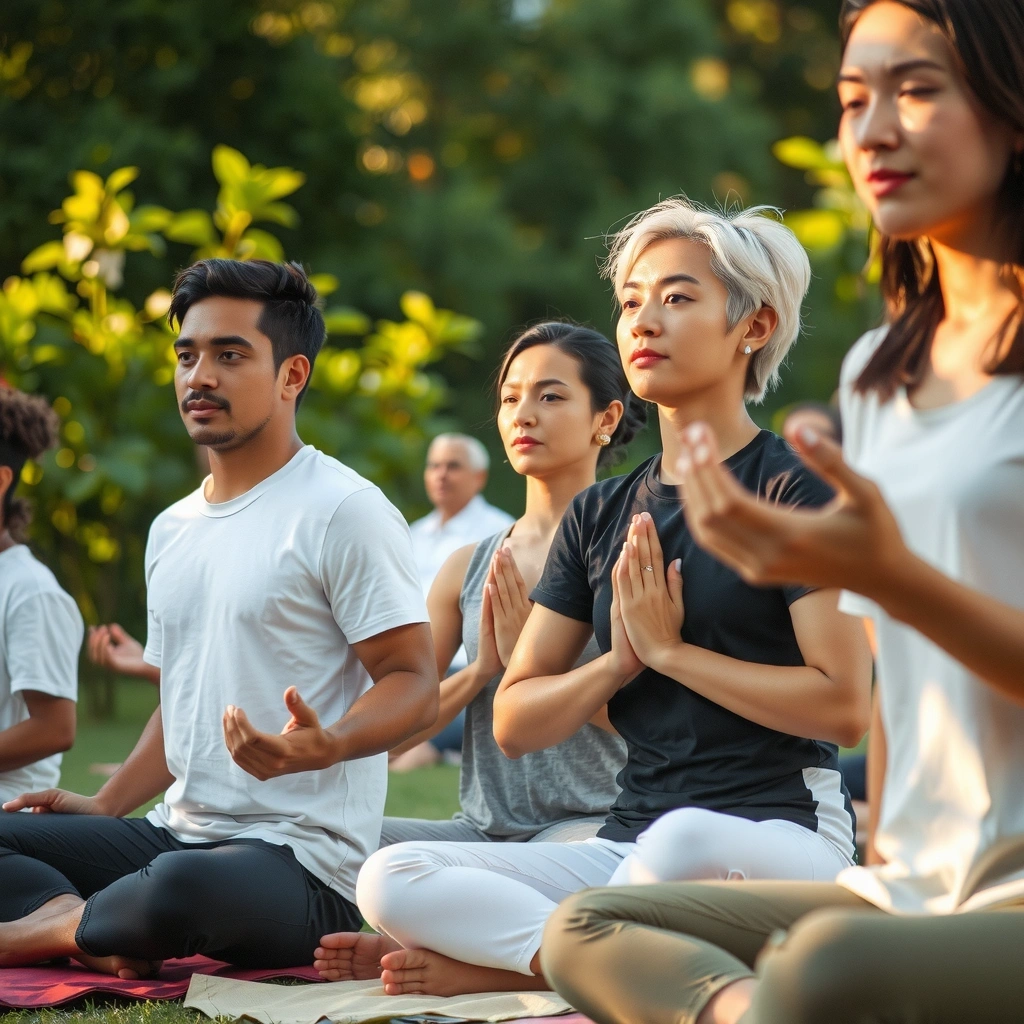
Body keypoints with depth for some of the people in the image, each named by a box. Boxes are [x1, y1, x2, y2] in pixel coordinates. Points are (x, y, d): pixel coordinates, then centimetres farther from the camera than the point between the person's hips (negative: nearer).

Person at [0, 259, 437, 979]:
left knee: (181, 887, -38)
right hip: (174, 834, 8)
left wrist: (323, 746, -32)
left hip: (304, 856, -8)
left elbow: (415, 684, -12)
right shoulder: (171, 529, 18)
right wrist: (105, 807, 14)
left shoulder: (345, 511, -7)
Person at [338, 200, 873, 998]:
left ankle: (505, 958, -16)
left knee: (683, 841, -41)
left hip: (782, 833, -5)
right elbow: (514, 724, 13)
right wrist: (620, 662, -5)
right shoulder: (601, 516, 15)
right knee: (390, 879, -16)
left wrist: (671, 650, -8)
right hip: (631, 838, 5)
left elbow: (845, 706, -13)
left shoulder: (793, 489, -2)